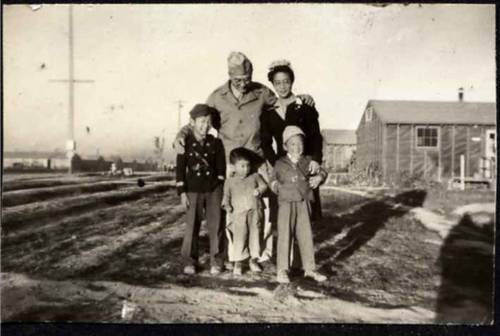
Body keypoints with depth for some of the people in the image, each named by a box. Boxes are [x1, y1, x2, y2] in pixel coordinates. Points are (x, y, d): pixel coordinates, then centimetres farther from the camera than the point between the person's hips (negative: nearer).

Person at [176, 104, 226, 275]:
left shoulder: (216, 143, 1)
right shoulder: (185, 143, -3)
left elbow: (221, 167, 6)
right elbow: (180, 169, -2)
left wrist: (220, 187, 1)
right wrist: (182, 192, -4)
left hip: (214, 189, 1)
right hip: (193, 190, -1)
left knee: (215, 224, 2)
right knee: (192, 225, 5)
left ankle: (216, 261, 13)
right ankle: (190, 261, 16)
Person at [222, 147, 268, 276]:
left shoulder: (255, 176, 7)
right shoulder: (230, 181, 6)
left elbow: (264, 185, 7)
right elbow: (226, 195, 8)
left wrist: (259, 190, -14)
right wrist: (227, 205, -9)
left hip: (255, 211, 2)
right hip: (239, 213, -1)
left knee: (255, 235, 9)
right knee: (239, 237, -2)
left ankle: (253, 260, 25)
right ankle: (237, 262, 10)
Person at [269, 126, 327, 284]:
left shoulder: (308, 161, 7)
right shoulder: (280, 164, 3)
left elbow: (321, 171, 17)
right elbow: (273, 179, 13)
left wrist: (319, 177, -3)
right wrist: (275, 185, -6)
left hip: (303, 203, 3)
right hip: (286, 204, -2)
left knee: (306, 235, 8)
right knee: (285, 236, 0)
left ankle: (309, 268, 20)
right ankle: (282, 270, 8)